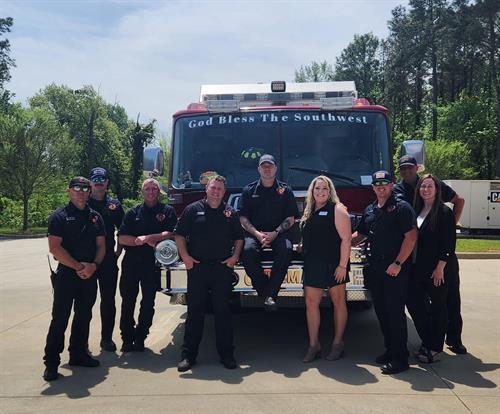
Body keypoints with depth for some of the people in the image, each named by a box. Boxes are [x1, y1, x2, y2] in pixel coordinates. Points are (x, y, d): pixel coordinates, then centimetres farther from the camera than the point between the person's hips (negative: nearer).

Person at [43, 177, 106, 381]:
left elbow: (101, 245, 10)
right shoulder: (59, 216, -5)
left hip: (90, 275, 5)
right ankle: (51, 362, 4)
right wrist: (79, 267, -16)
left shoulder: (95, 217, 10)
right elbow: (54, 248, -13)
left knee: (84, 316, 13)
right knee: (60, 318, -3)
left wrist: (93, 265, -9)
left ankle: (78, 353, 27)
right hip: (66, 275, -5)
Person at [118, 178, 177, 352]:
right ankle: (127, 338, 14)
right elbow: (122, 238, -1)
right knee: (127, 302, 5)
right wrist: (147, 242, -12)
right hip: (131, 262, 2)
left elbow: (171, 234, -10)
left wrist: (147, 237, -18)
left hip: (153, 264, -1)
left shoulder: (167, 211, 5)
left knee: (148, 302, 6)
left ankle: (140, 338, 17)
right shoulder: (133, 212, 9)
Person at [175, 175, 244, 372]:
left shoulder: (230, 213, 10)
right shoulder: (193, 209, 4)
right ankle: (188, 354, 10)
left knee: (223, 311, 6)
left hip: (223, 268, 2)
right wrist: (185, 256, -6)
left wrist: (235, 256, 2)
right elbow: (180, 235, 4)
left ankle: (226, 354, 15)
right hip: (197, 268, -1)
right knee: (194, 311, 3)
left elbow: (238, 238, 16)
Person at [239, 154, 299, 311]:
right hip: (254, 233, 0)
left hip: (278, 233, 0)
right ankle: (264, 291, -22)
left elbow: (290, 218, 6)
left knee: (286, 249, -33)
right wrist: (257, 234, -11)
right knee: (248, 250, -33)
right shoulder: (249, 190, 11)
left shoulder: (285, 190, 11)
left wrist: (275, 233, -11)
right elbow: (243, 217, 6)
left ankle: (270, 293, -28)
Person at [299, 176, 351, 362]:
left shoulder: (337, 209, -6)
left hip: (333, 264, -6)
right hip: (312, 264, 6)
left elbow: (346, 239, -12)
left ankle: (338, 343, 16)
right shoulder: (309, 212, 15)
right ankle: (313, 345, 11)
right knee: (311, 303, 3)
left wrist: (343, 265, -17)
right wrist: (302, 247, 6)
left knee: (338, 302, 6)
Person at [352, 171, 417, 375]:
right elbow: (359, 235, 25)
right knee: (381, 312, 12)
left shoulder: (402, 208, -6)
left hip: (396, 271, -7)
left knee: (395, 312, -5)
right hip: (375, 269, 7)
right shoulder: (369, 210, 15)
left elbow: (411, 237, -14)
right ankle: (390, 350, 24)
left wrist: (398, 263, -18)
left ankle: (400, 358, 2)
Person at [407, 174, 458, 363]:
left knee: (438, 306, 5)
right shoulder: (416, 210, 10)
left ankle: (435, 348, 17)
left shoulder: (444, 212, -9)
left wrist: (440, 267, -17)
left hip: (438, 269, -6)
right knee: (413, 302, 5)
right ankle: (427, 342, 22)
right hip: (418, 268, 6)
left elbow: (449, 243, -13)